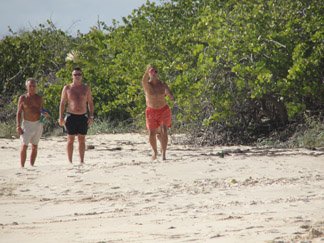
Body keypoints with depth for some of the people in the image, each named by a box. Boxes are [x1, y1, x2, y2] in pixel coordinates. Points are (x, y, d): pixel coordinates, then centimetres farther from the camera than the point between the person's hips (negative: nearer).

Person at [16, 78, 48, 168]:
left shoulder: (39, 98, 7)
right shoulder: (23, 98, -2)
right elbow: (19, 113, -1)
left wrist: (45, 114, -7)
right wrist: (18, 126, -9)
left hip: (38, 124, 4)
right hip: (27, 124, -4)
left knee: (34, 146, 8)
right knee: (24, 145, -13)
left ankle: (32, 166, 16)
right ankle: (22, 166, -10)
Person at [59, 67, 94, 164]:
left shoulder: (86, 88, 7)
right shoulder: (67, 88, 3)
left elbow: (90, 103, 9)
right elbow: (62, 103, 4)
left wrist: (91, 116, 0)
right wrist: (61, 117, -3)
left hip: (83, 117, 1)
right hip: (71, 116, -1)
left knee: (82, 140, 4)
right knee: (70, 140, 0)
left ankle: (82, 161, 9)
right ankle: (70, 161, 4)